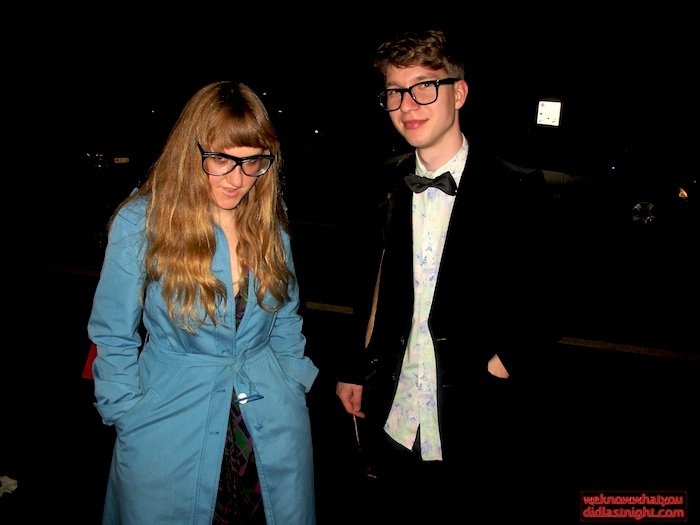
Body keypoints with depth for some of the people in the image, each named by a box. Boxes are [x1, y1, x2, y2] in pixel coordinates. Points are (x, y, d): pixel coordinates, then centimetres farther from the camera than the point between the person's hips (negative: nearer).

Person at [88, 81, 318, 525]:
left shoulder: (270, 221, -2)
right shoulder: (140, 222, -13)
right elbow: (113, 337, -4)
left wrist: (293, 385, 4)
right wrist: (131, 418, -5)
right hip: (170, 434, -3)